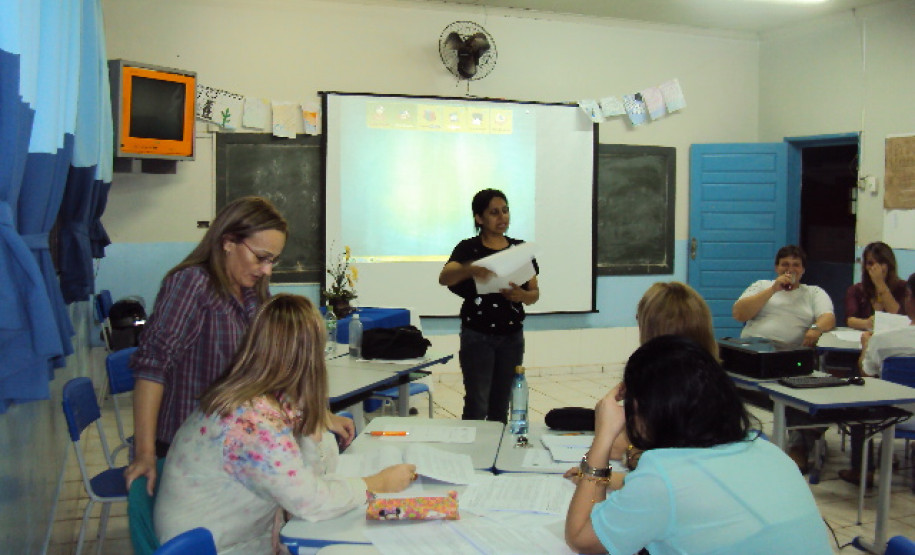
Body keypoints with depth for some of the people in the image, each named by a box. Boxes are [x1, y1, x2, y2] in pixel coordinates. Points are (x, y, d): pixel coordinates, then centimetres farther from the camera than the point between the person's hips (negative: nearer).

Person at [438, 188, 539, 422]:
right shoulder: (469, 249, -4)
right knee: (477, 405, -7)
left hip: (512, 336, 4)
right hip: (477, 336, -3)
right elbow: (444, 278, -22)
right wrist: (469, 270, -43)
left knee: (501, 406, 8)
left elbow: (535, 293, 6)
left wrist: (522, 295, -18)